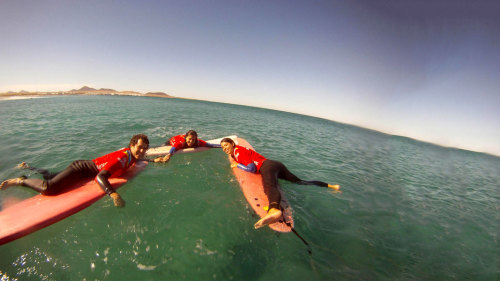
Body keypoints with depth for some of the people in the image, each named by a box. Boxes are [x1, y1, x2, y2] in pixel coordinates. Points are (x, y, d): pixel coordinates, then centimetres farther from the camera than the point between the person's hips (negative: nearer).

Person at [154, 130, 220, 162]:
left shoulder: (198, 142, -39)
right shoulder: (180, 142, -50)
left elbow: (210, 145, -43)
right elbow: (173, 148, -68)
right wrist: (168, 155, -89)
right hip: (173, 140, -4)